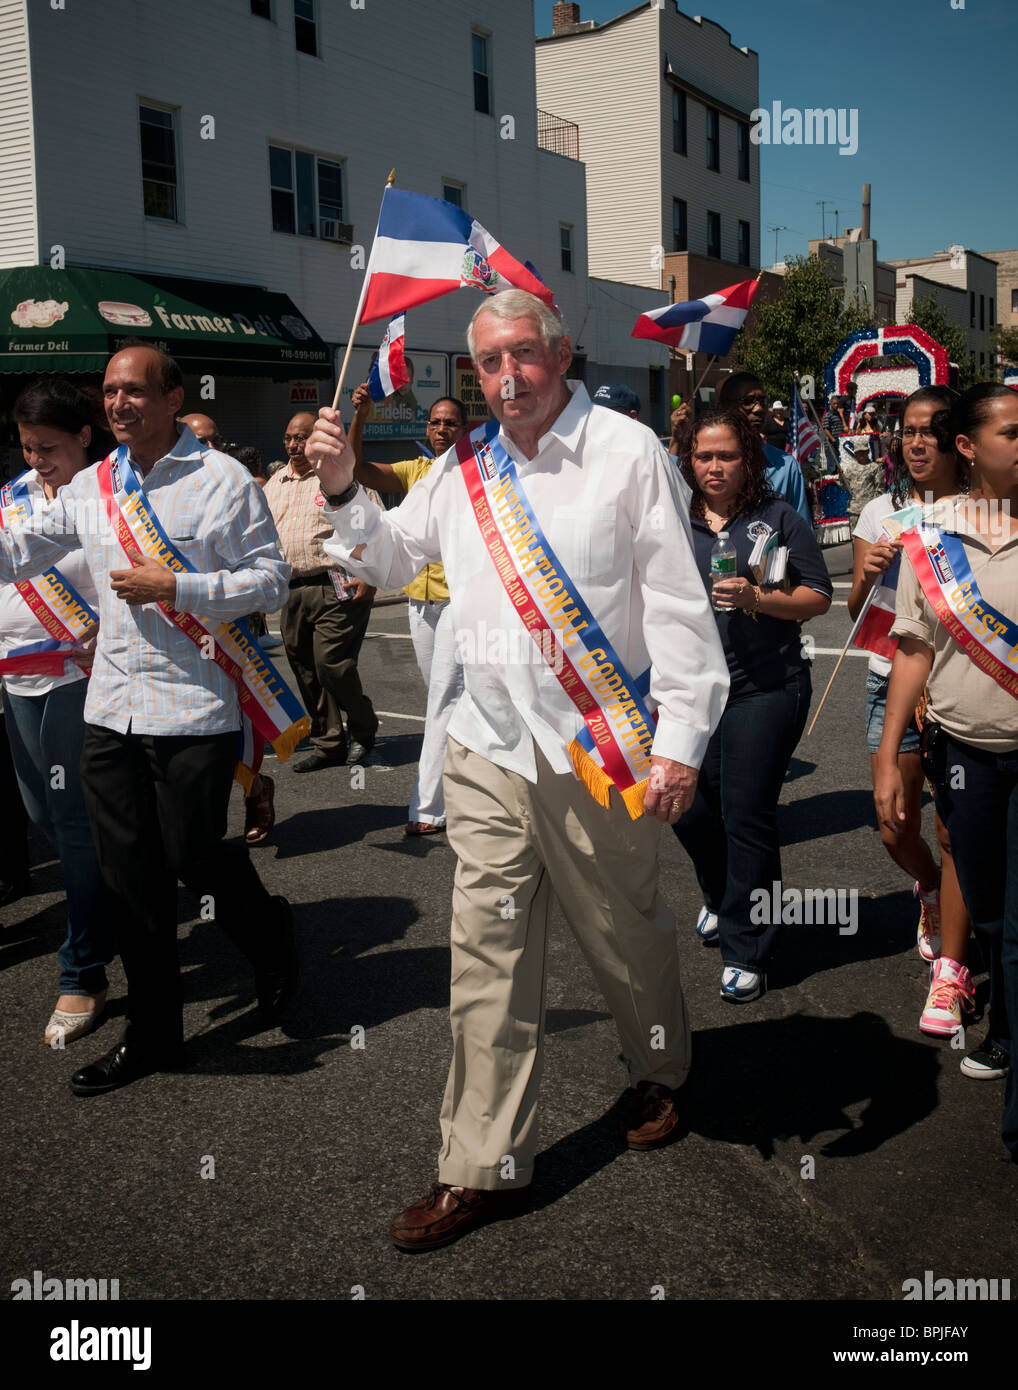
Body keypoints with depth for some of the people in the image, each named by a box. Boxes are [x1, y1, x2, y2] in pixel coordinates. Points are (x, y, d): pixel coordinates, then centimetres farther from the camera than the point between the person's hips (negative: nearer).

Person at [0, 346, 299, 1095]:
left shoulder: (223, 479, -5)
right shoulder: (88, 488, 10)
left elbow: (271, 578, -8)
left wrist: (175, 588, -15)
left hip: (194, 710, -5)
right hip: (111, 712, 5)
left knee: (194, 857, 2)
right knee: (133, 877, 10)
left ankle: (270, 935, 37)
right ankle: (153, 1033, 25)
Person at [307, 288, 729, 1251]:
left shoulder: (629, 452, -4)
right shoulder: (462, 467, 9)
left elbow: (678, 604, -6)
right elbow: (391, 558, 22)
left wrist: (681, 742, -11)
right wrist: (342, 492, 4)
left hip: (600, 750, -3)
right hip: (489, 748, 4)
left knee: (626, 936, 13)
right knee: (486, 956, 4)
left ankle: (659, 1076, 43)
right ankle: (483, 1167, 15)